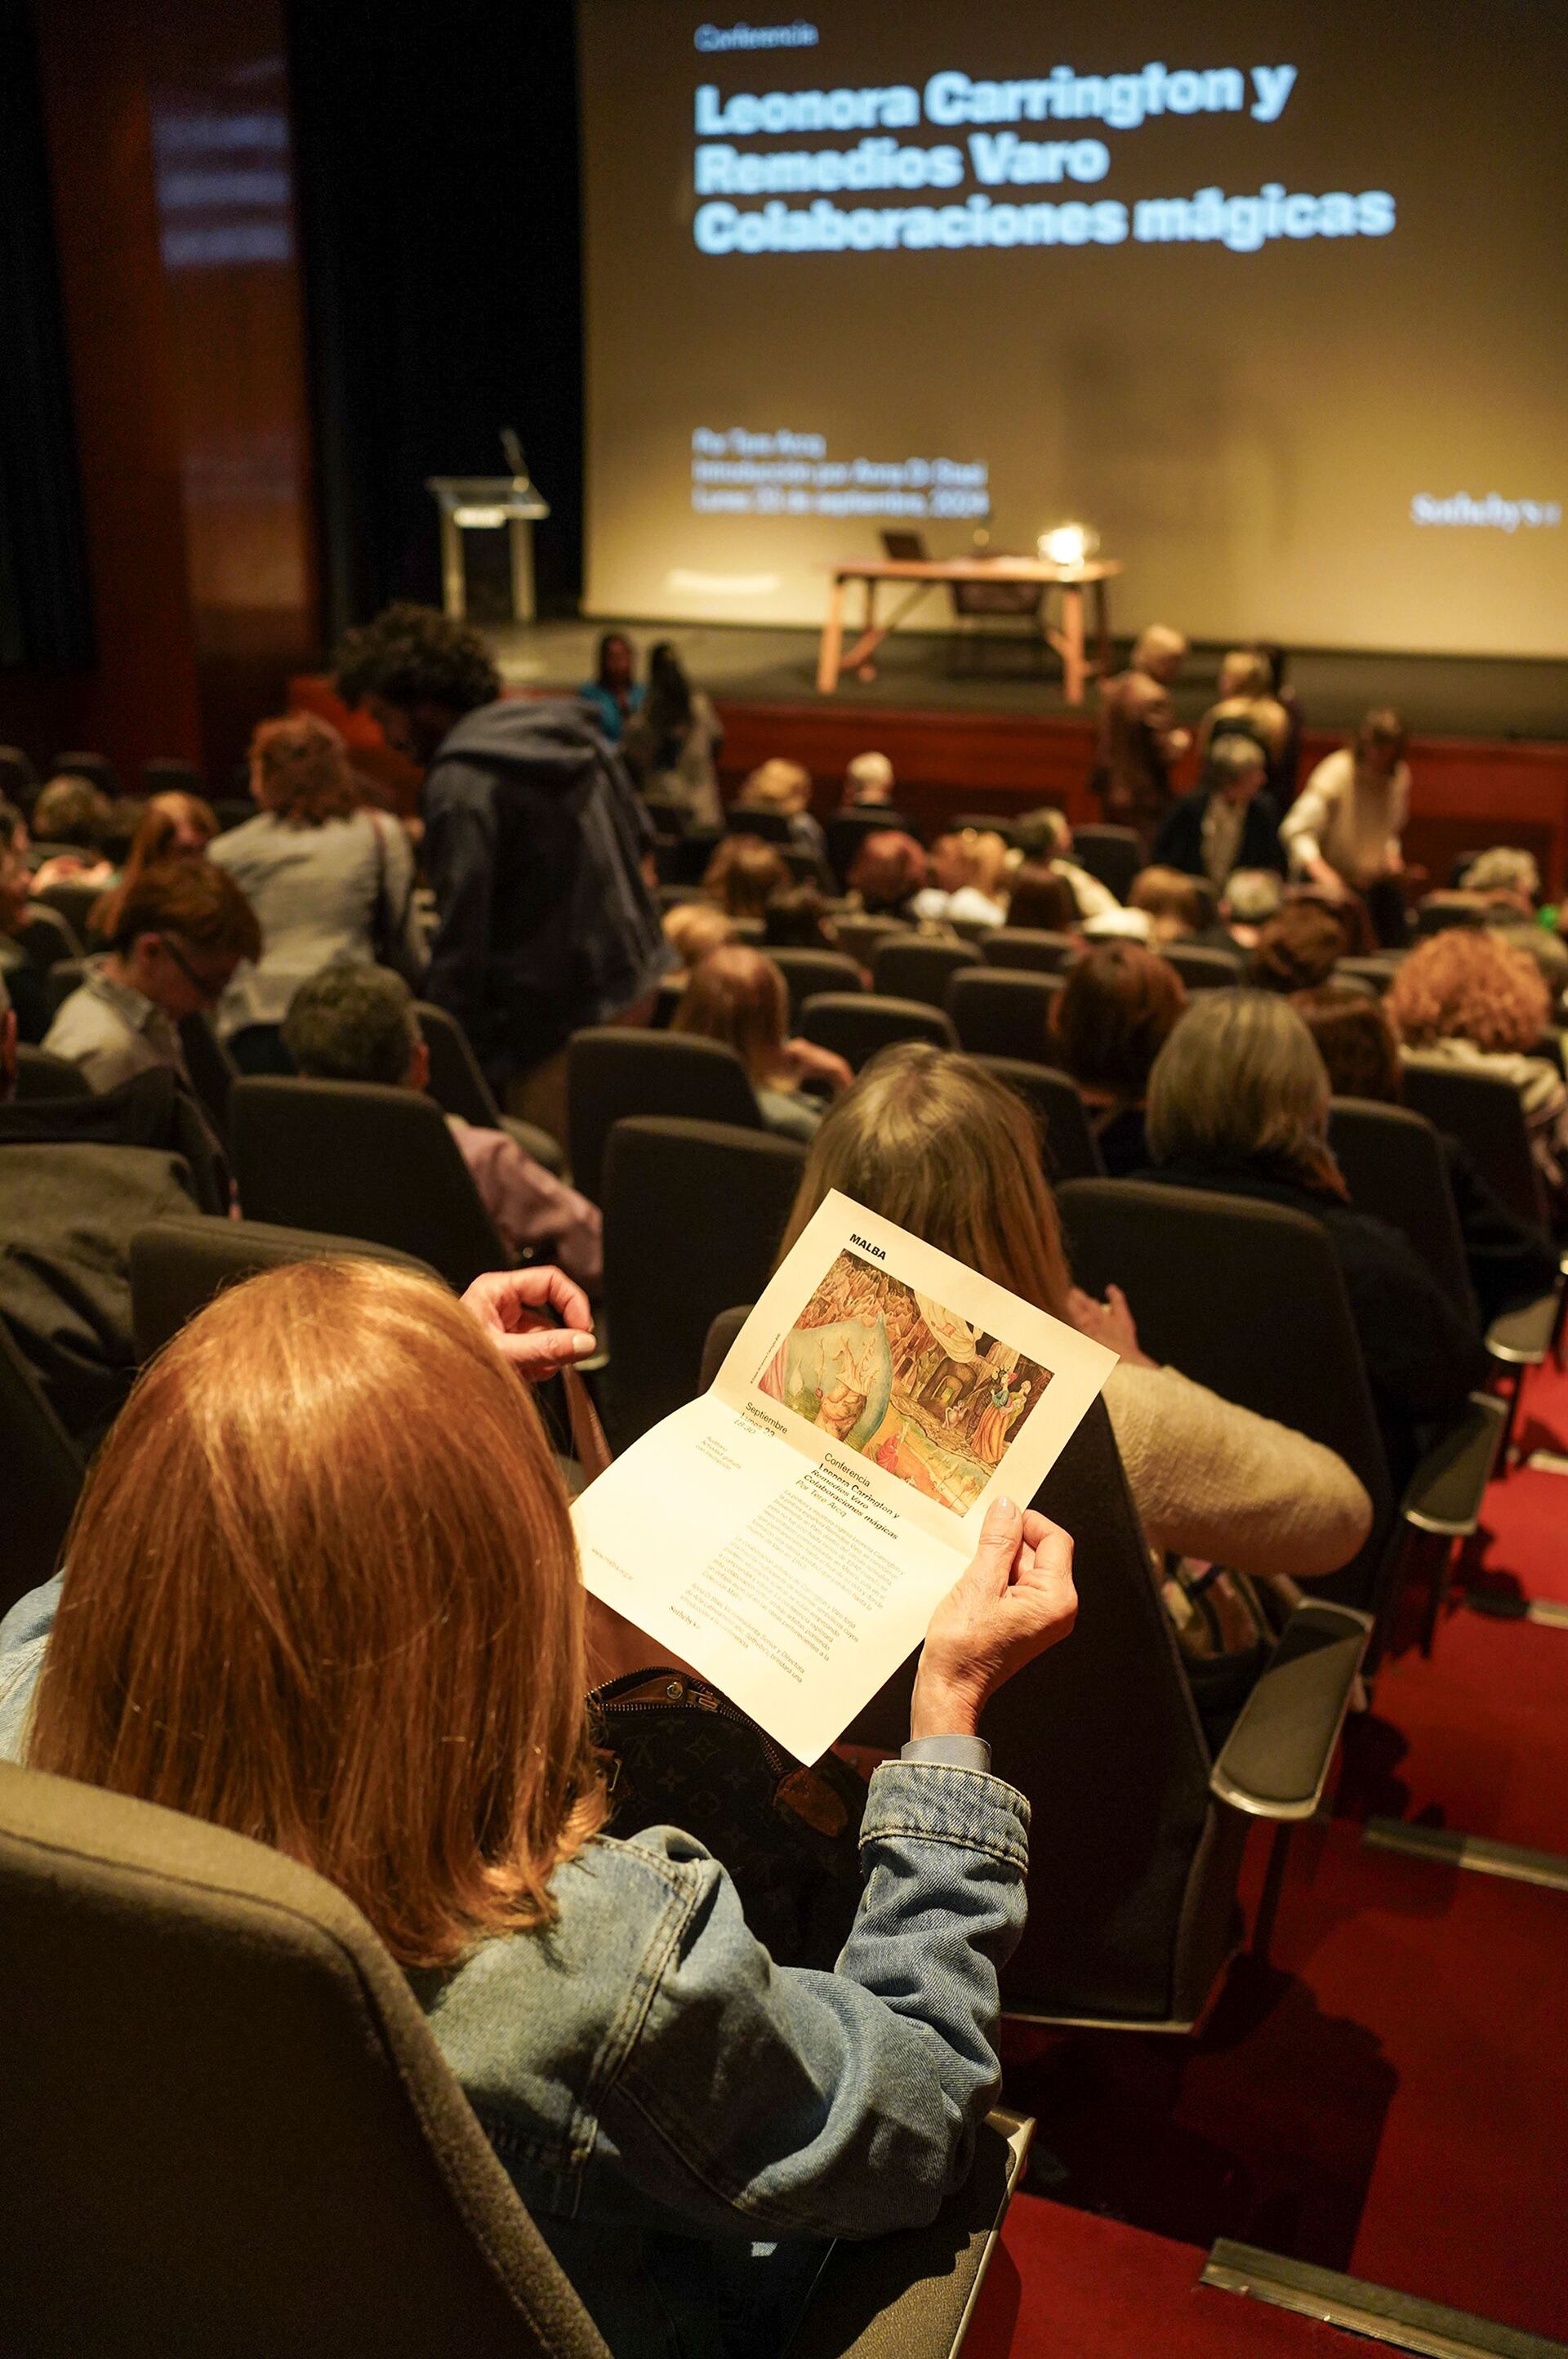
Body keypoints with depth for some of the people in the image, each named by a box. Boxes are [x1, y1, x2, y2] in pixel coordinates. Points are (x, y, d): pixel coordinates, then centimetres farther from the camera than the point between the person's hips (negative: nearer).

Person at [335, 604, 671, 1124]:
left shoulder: (460, 786, -17)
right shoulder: (571, 729, 9)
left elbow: (461, 939, -19)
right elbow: (641, 837, 17)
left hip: (558, 1023, -9)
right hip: (634, 984, 9)